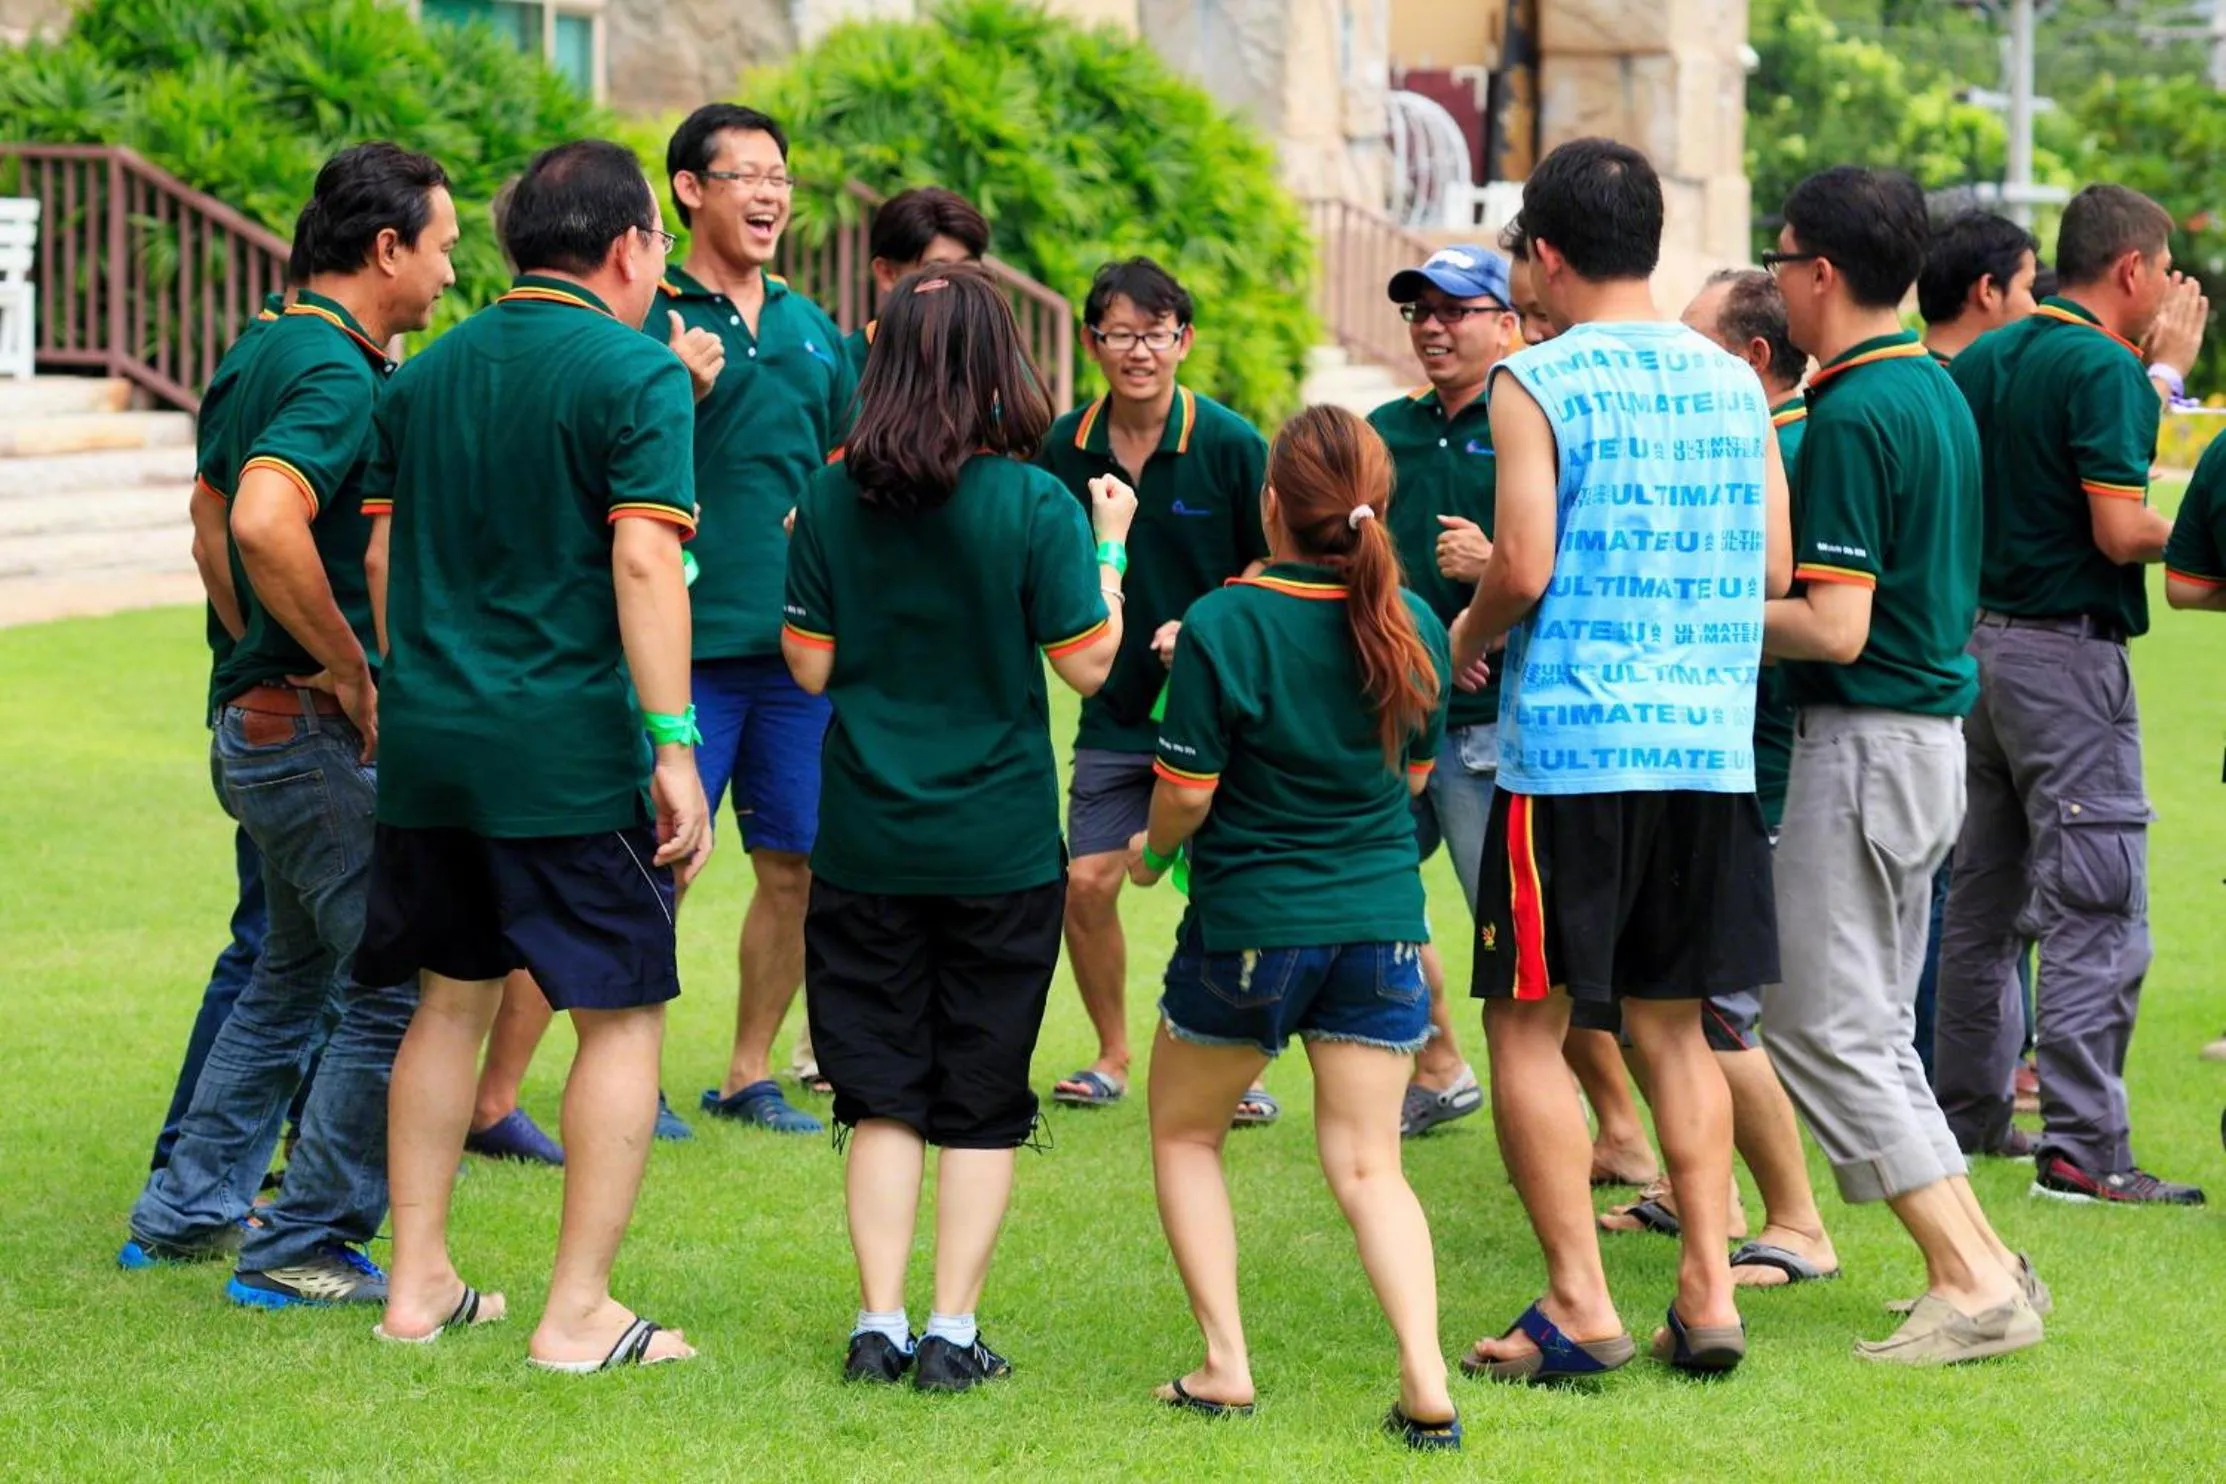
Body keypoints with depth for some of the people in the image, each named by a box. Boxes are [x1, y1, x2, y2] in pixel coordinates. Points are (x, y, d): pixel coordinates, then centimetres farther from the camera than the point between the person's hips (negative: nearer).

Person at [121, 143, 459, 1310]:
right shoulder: (338, 374, -18)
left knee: (294, 976, 22)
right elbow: (265, 523, -34)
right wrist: (351, 669, -24)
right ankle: (304, 1250, -1)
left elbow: (215, 506, 27)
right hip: (320, 729, -10)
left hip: (260, 718, 10)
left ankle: (187, 1212, 28)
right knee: (399, 990, -5)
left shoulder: (271, 352, 13)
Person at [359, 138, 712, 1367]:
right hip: (568, 751, -6)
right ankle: (578, 1314, 0)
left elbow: (383, 555, 15)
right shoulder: (633, 375, -9)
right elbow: (643, 562, -17)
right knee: (621, 1014, 2)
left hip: (428, 743, 6)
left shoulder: (427, 375, 11)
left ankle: (418, 1284, 20)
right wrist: (673, 744, -16)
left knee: (452, 997, 18)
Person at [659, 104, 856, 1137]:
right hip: (688, 640, -6)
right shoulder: (651, 320, -3)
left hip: (799, 645, 6)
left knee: (795, 868, 8)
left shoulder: (811, 328, 16)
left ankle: (750, 1073, 20)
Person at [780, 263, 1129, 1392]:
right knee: (981, 1105, 7)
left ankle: (879, 1327, 5)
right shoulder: (1033, 506, -10)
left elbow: (810, 669, 1)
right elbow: (1090, 666, -6)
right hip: (1001, 850, -2)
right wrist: (1109, 544, 6)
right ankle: (952, 1333, 6)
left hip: (867, 844, 2)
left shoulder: (832, 503, -3)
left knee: (883, 1097, 10)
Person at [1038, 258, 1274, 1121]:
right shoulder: (1066, 448, -1)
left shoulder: (1231, 445, -10)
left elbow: (1273, 569, -3)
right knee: (1087, 884, -2)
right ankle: (1111, 1056, 18)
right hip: (1116, 708, 3)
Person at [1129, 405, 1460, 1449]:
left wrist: (1150, 852, 9)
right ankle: (1426, 1384, -11)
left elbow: (1186, 792, -13)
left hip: (1250, 921, -3)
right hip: (1380, 919, 4)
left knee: (1184, 1137, 17)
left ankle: (1224, 1365, 9)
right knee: (1368, 1166, 6)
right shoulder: (1410, 625, -2)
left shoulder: (1223, 626, -16)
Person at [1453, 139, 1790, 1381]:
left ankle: (1580, 1307, -2)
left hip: (1571, 746, -5)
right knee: (1674, 1024, 14)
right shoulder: (1732, 383, 9)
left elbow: (1522, 567, -13)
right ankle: (1709, 1293, 8)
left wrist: (1467, 637, 7)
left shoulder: (1538, 383, -7)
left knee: (1527, 1023, 3)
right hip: (1711, 744, 6)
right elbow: (1775, 567, 10)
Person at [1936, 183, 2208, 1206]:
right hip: (2067, 651, -9)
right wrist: (2183, 533, 0)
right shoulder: (2106, 369, -14)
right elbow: (2119, 532, -20)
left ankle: (1964, 1116, 24)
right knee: (2098, 911, -8)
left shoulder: (1983, 361, 11)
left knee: (1982, 899, 17)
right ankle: (2082, 1149, -12)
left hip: (1977, 643, 9)